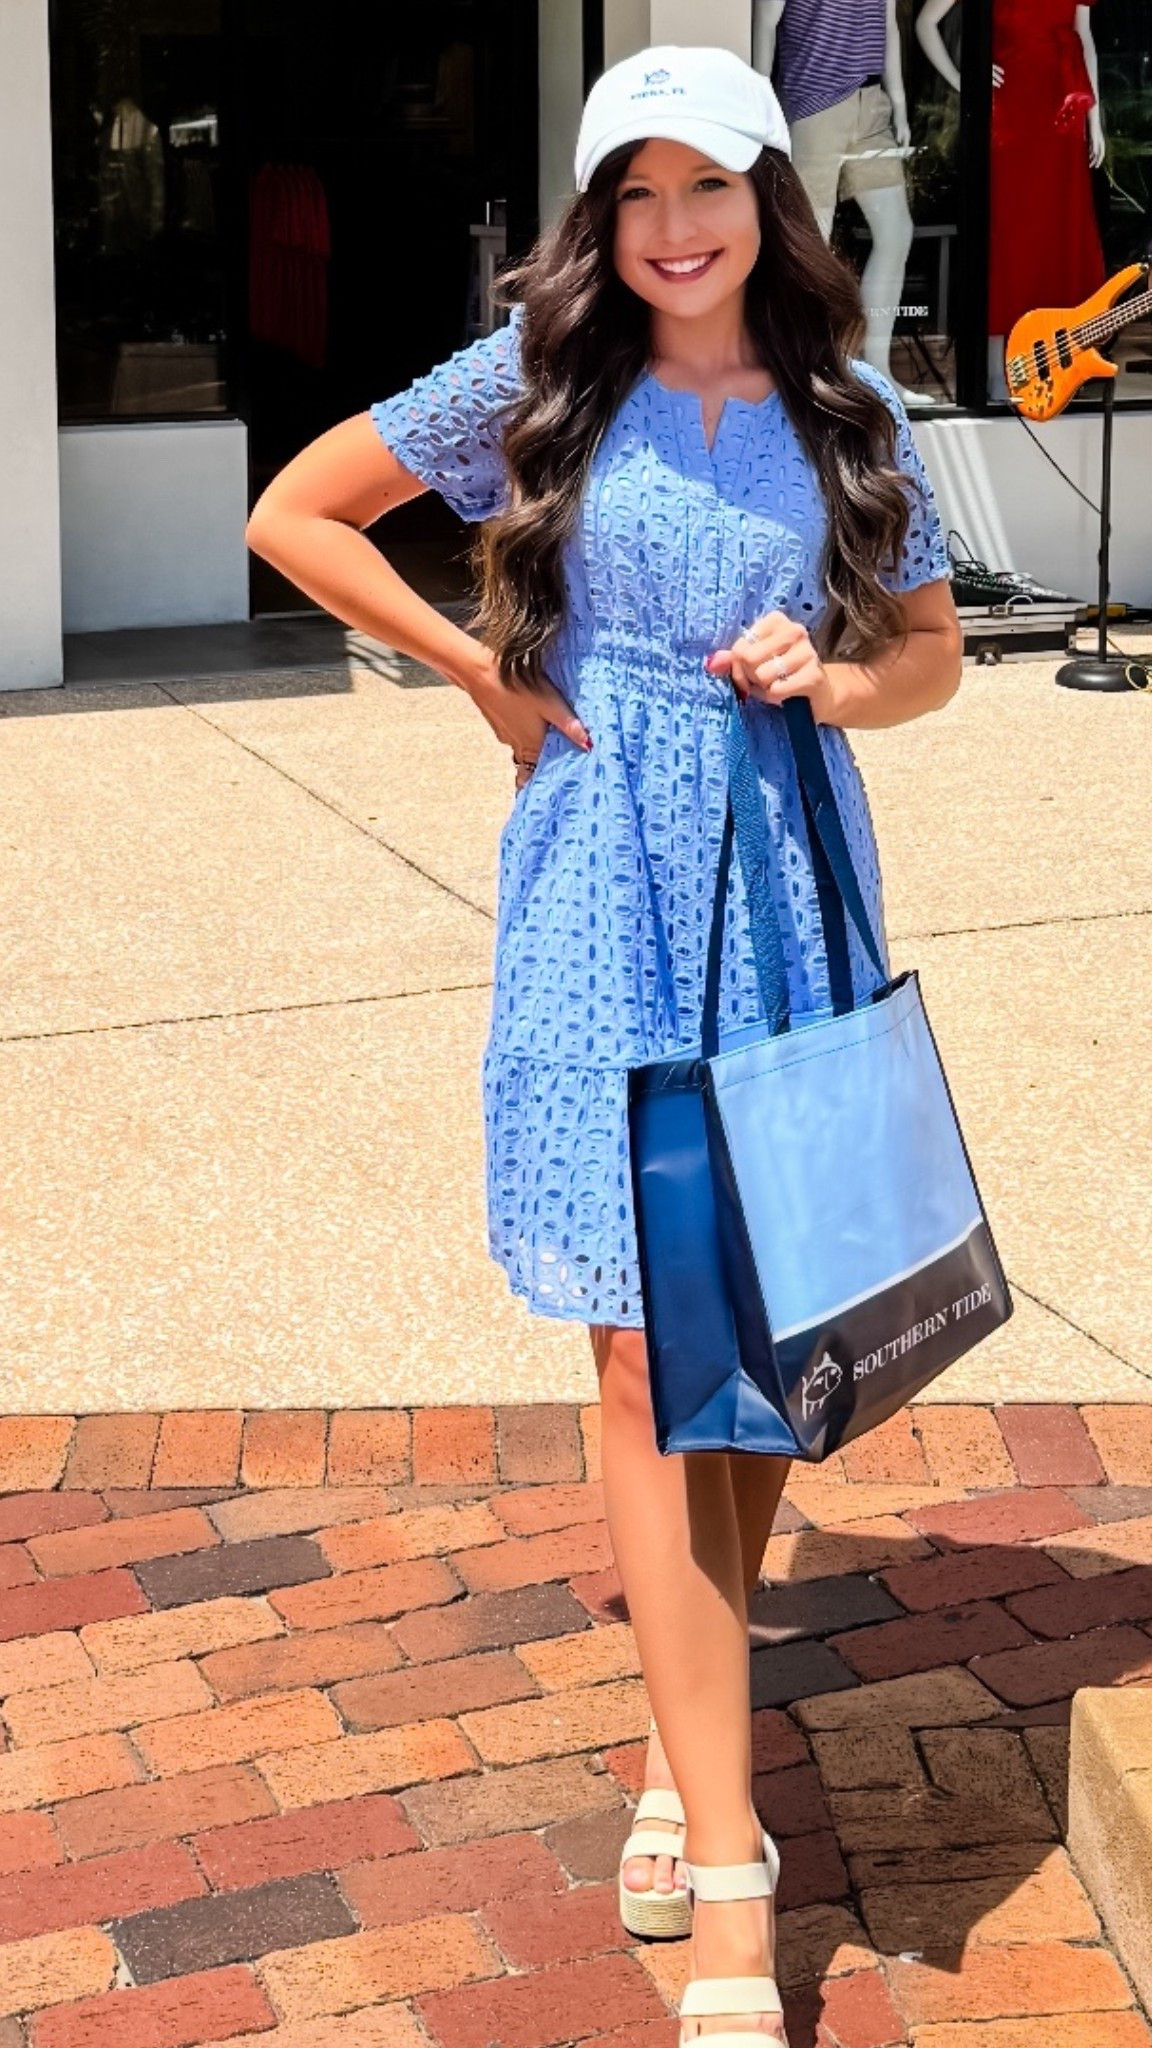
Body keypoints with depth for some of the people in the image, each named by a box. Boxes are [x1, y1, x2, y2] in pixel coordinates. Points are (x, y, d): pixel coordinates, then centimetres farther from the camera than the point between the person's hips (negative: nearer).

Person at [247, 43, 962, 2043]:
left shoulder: (846, 416, 7)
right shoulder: (537, 380, 1)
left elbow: (934, 651, 15)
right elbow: (294, 514, 6)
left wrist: (834, 676, -7)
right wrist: (485, 676, 1)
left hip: (794, 878, 3)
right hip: (606, 884, -3)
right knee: (654, 1356, -6)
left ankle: (680, 1739, 33)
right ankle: (731, 1877, -3)